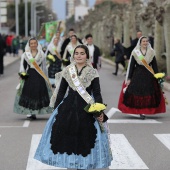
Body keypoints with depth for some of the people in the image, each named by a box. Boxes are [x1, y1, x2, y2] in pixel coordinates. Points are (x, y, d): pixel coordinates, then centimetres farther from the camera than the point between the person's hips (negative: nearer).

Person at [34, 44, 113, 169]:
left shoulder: (93, 73, -2)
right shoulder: (67, 71, 5)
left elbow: (97, 94, -5)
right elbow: (61, 92, 10)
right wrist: (55, 109, 7)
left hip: (86, 110, -2)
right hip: (68, 108, 2)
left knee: (84, 139, 0)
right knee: (66, 137, 3)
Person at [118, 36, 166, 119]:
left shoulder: (151, 52, 7)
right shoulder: (135, 52, 2)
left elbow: (155, 66, 9)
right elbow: (131, 66, 3)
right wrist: (129, 78, 0)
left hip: (149, 76, 2)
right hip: (137, 75, -1)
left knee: (148, 94, -3)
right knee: (137, 94, -6)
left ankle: (143, 112, 3)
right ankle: (141, 112, 3)